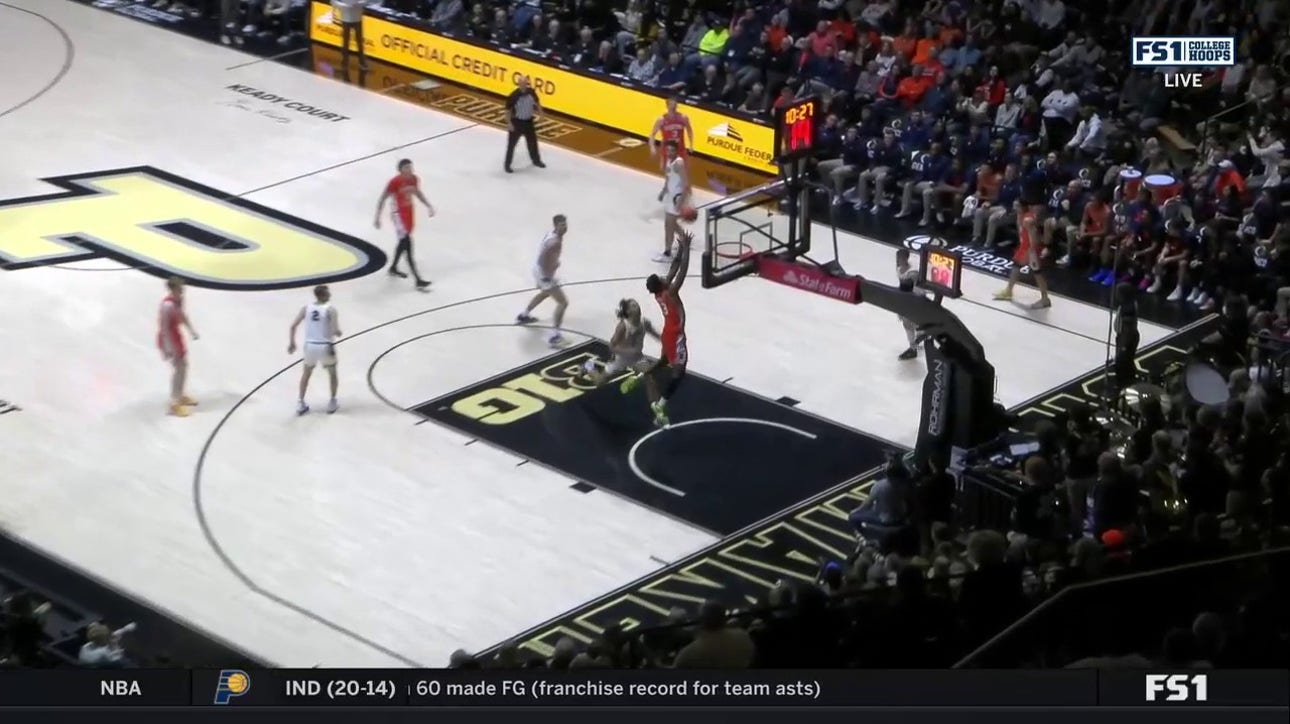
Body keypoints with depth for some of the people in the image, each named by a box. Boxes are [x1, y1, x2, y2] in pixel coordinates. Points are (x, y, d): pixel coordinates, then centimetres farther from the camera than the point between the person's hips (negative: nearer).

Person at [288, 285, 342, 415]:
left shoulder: (306, 308, -1)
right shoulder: (331, 310, -11)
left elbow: (293, 326, -3)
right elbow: (336, 332, -17)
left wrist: (292, 343, 9)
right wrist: (338, 333, 7)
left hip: (310, 345, 3)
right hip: (325, 346, -3)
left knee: (306, 373, 24)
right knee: (332, 373, 22)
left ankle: (300, 403, 21)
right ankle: (332, 402, 24)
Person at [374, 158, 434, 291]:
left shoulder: (414, 179, -2)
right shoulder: (395, 182, -21)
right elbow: (382, 199, -13)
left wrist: (428, 206, 12)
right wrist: (378, 217, -14)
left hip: (409, 211, 8)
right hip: (398, 213, -8)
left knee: (403, 242, 21)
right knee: (408, 245, -13)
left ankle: (393, 268, 45)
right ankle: (418, 281, -18)